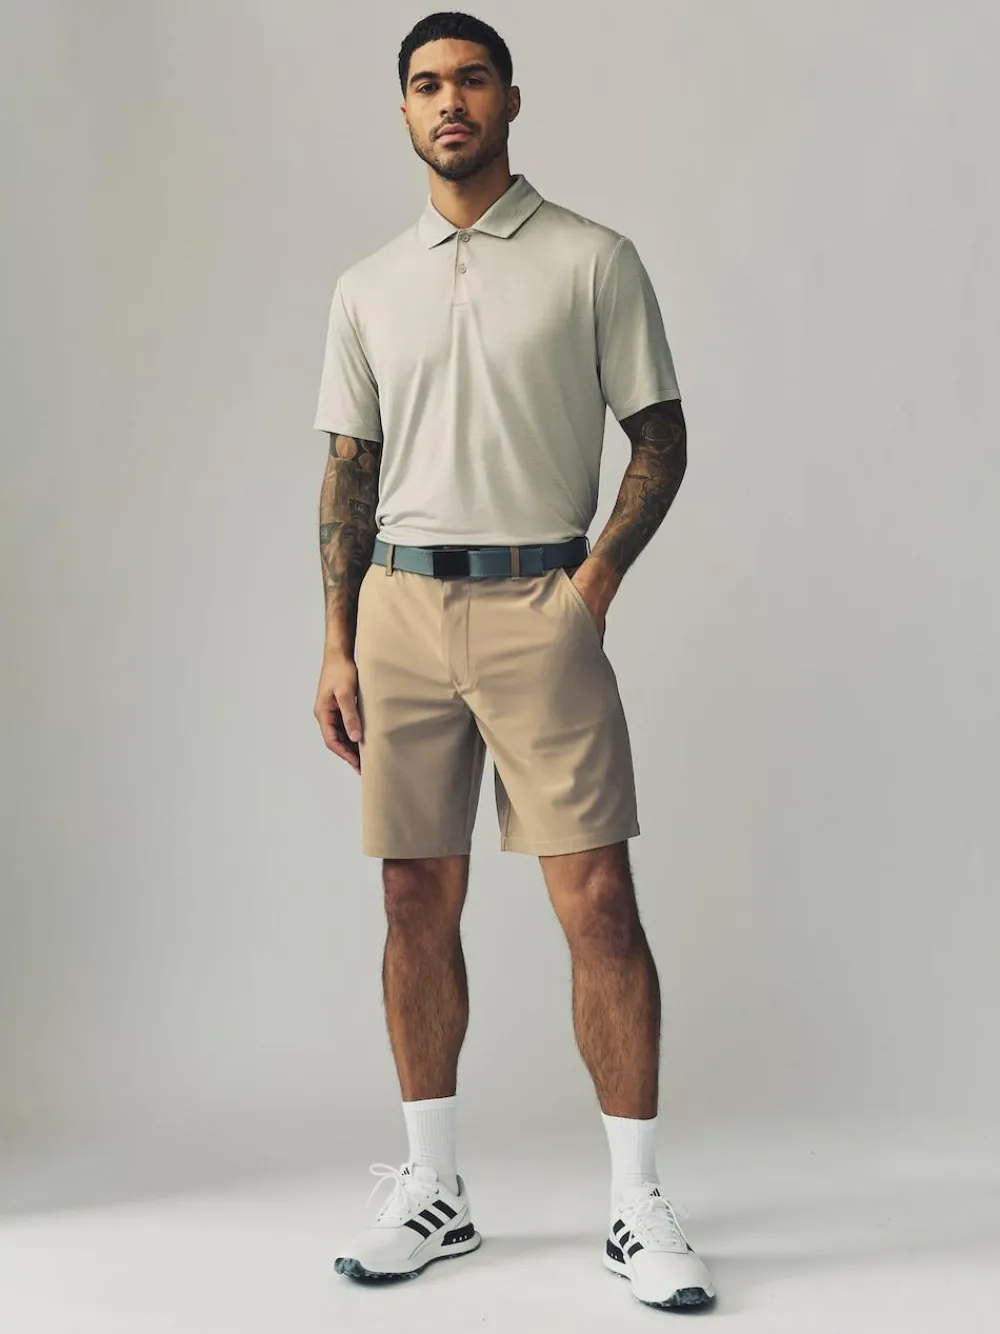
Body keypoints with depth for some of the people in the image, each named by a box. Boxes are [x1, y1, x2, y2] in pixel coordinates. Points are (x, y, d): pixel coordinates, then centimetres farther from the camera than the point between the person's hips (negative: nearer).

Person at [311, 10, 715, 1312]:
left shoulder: (593, 260, 3)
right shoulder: (369, 288, 13)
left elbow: (661, 433, 4)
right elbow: (349, 472, 13)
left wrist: (596, 578, -8)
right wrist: (339, 647, 6)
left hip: (540, 603, -3)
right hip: (401, 604, 4)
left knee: (597, 901, -8)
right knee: (418, 904, 7)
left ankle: (639, 1203, 3)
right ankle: (433, 1192, 18)